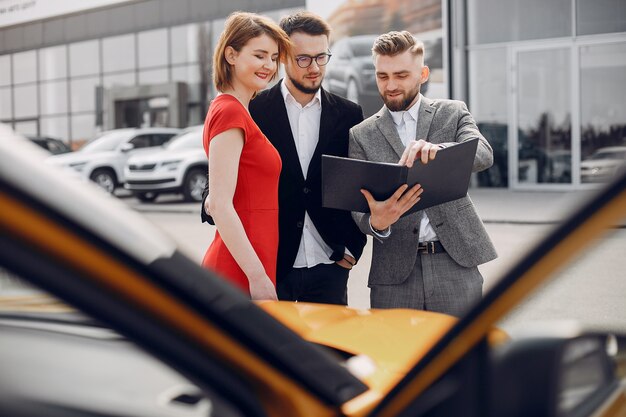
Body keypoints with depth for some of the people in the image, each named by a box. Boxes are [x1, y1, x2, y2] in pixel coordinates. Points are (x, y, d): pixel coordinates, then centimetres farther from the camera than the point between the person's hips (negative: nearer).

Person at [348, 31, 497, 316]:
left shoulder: (453, 113, 8)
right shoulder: (361, 135, 9)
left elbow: (483, 154, -11)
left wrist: (438, 150, -32)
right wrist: (375, 222, -23)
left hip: (455, 264, 0)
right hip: (394, 272, 1)